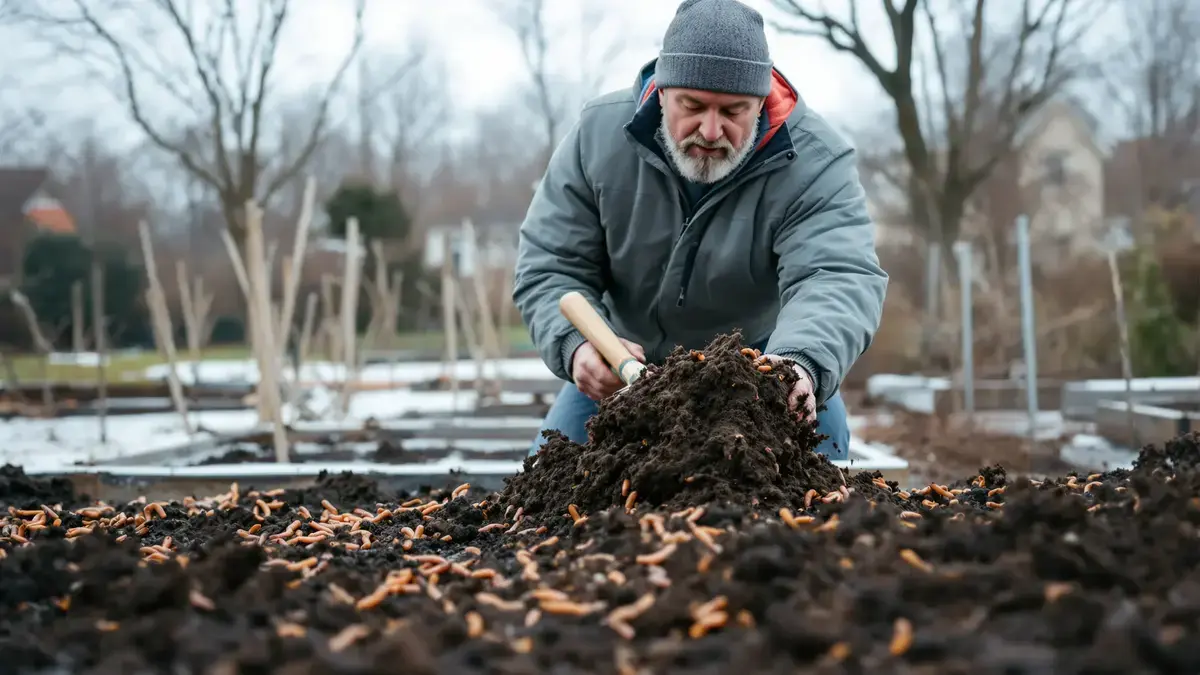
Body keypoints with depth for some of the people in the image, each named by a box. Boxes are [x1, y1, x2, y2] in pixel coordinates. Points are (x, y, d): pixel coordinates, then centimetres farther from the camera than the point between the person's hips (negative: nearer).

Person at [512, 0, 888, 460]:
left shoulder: (814, 161, -29)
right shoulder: (598, 136, -21)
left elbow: (839, 278, -43)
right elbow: (547, 267, -17)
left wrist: (802, 363, -67)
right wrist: (577, 344, -41)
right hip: (627, 362, 2)